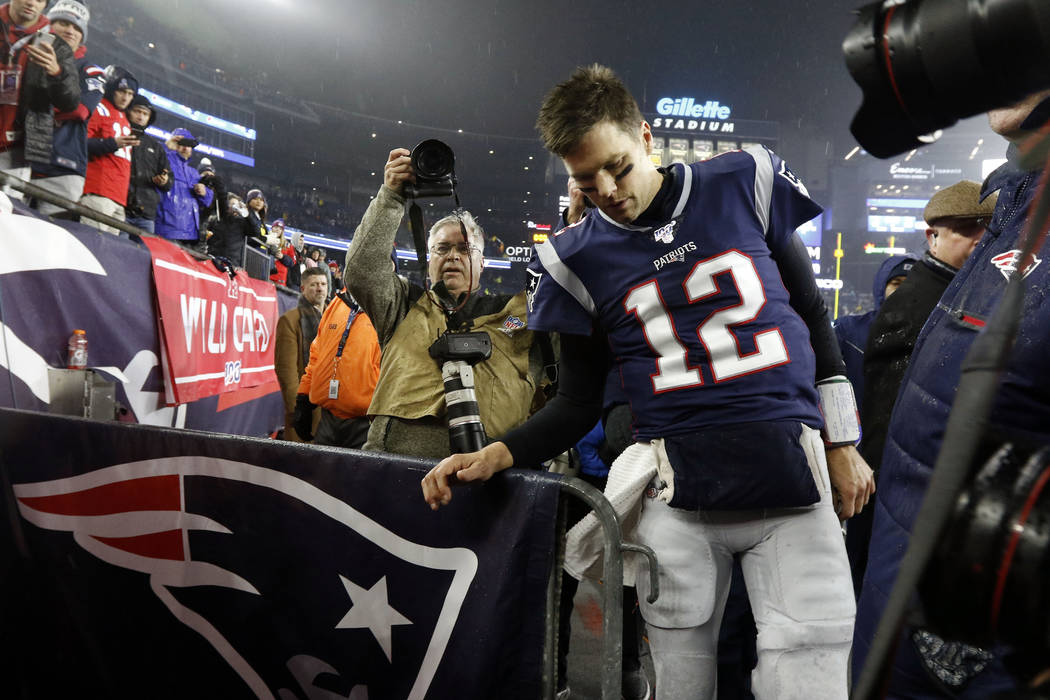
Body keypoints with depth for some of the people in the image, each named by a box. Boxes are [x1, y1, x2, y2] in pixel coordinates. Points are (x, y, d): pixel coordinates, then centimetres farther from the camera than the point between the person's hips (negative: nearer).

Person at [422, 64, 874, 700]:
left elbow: (812, 316, 11)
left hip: (792, 480, 1)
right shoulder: (577, 260, 3)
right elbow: (579, 404, 9)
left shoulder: (743, 184, 3)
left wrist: (842, 445, 10)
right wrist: (499, 454, -8)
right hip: (676, 497, 0)